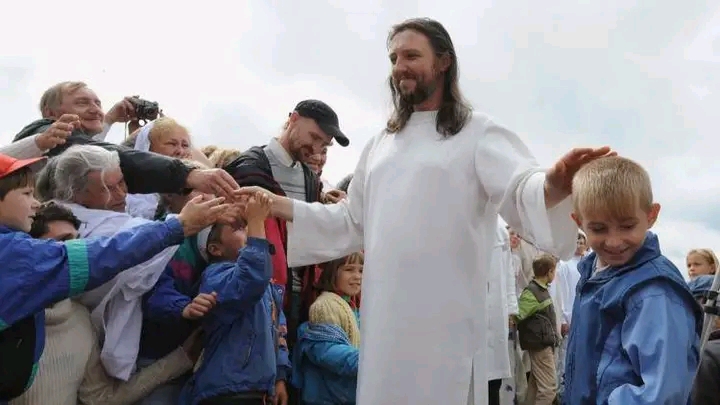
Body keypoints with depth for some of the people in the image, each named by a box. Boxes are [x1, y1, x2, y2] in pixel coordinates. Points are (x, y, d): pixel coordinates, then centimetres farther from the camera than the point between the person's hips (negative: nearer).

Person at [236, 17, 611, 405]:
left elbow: (520, 190, -15)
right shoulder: (381, 143, 17)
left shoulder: (477, 132, 1)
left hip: (445, 319, -5)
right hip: (384, 319, 5)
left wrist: (554, 185, -39)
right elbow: (351, 222, 18)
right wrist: (276, 204, 9)